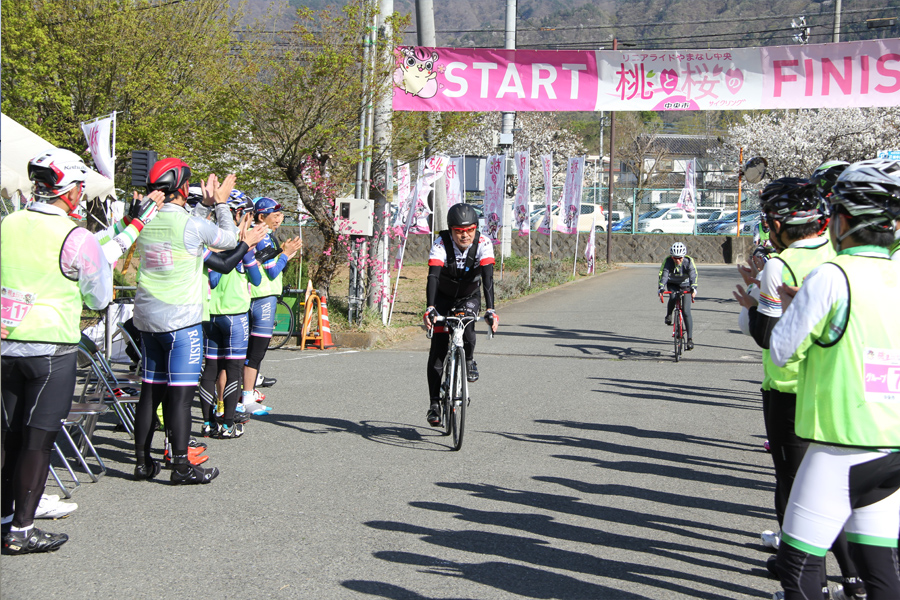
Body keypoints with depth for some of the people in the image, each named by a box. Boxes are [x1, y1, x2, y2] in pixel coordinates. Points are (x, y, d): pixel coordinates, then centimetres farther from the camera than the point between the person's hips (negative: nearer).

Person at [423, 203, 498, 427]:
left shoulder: (483, 244, -24)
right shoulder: (441, 244, -27)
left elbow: (488, 278, -34)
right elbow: (433, 276, -38)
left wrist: (490, 310, -46)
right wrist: (430, 308, -52)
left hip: (469, 297, 0)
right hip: (443, 297, 0)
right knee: (438, 348, -8)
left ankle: (469, 360, -4)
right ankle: (434, 403, -1)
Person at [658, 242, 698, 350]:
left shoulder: (689, 262, -25)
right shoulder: (667, 261, -23)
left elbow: (693, 276, -36)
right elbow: (663, 275, -32)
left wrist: (693, 289, -53)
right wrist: (661, 288, -47)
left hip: (685, 286, -1)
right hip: (672, 285, 1)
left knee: (686, 312, -13)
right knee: (673, 297, -35)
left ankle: (690, 339, -11)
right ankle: (668, 315, -4)